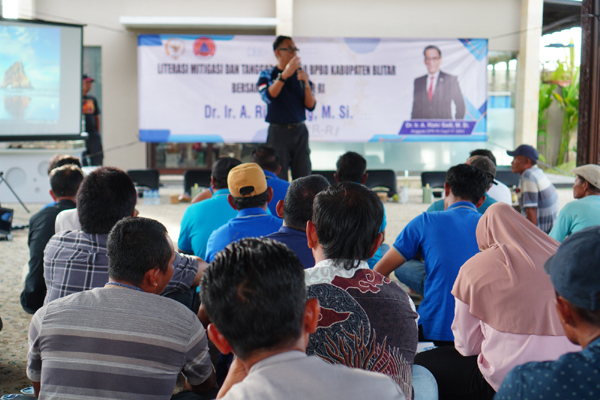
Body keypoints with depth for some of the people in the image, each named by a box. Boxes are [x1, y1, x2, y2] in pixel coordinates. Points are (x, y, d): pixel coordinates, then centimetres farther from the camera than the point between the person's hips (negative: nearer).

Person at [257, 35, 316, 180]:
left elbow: (311, 106, 3)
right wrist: (285, 74, -26)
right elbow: (268, 96, -19)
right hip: (278, 131, -3)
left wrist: (306, 84, -13)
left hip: (300, 131, 3)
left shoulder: (300, 74, 10)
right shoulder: (267, 75, 3)